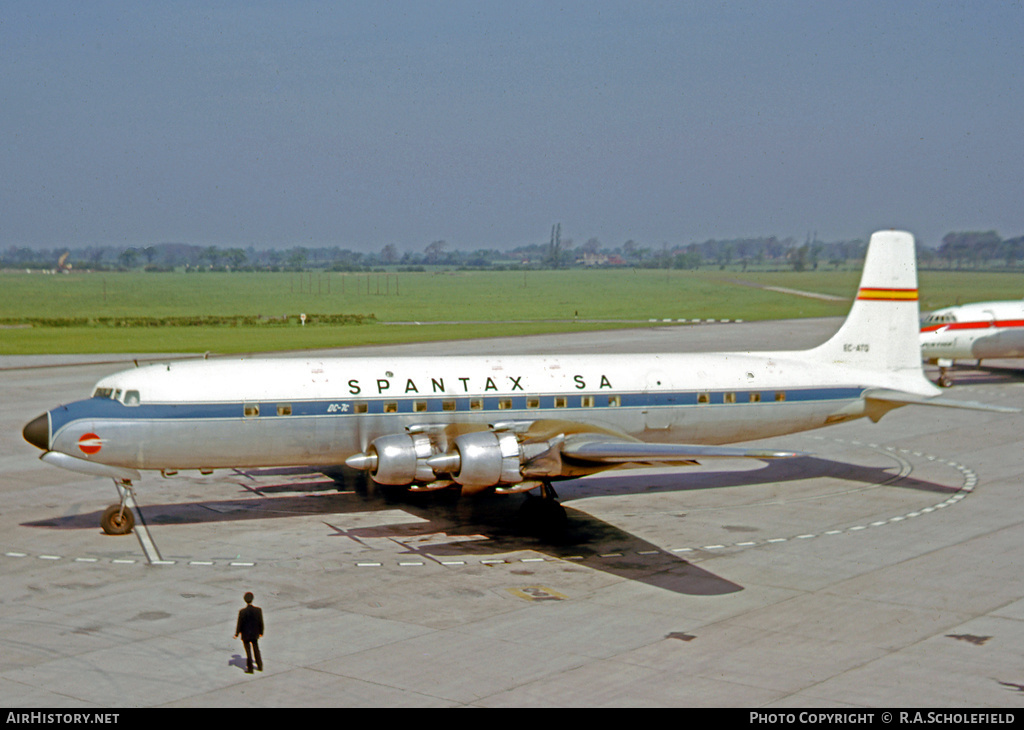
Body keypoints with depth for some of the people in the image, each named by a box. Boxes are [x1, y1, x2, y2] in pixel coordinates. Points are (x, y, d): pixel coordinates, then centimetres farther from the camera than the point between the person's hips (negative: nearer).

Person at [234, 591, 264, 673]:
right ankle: (260, 666, 33)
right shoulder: (258, 610, -14)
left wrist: (236, 634, 1)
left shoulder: (242, 612, -22)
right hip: (255, 634, 3)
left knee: (248, 651, 11)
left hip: (245, 635, -3)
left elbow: (239, 624, -13)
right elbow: (261, 623, -5)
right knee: (256, 649, 23)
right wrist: (261, 632, 10)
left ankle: (250, 668, 20)